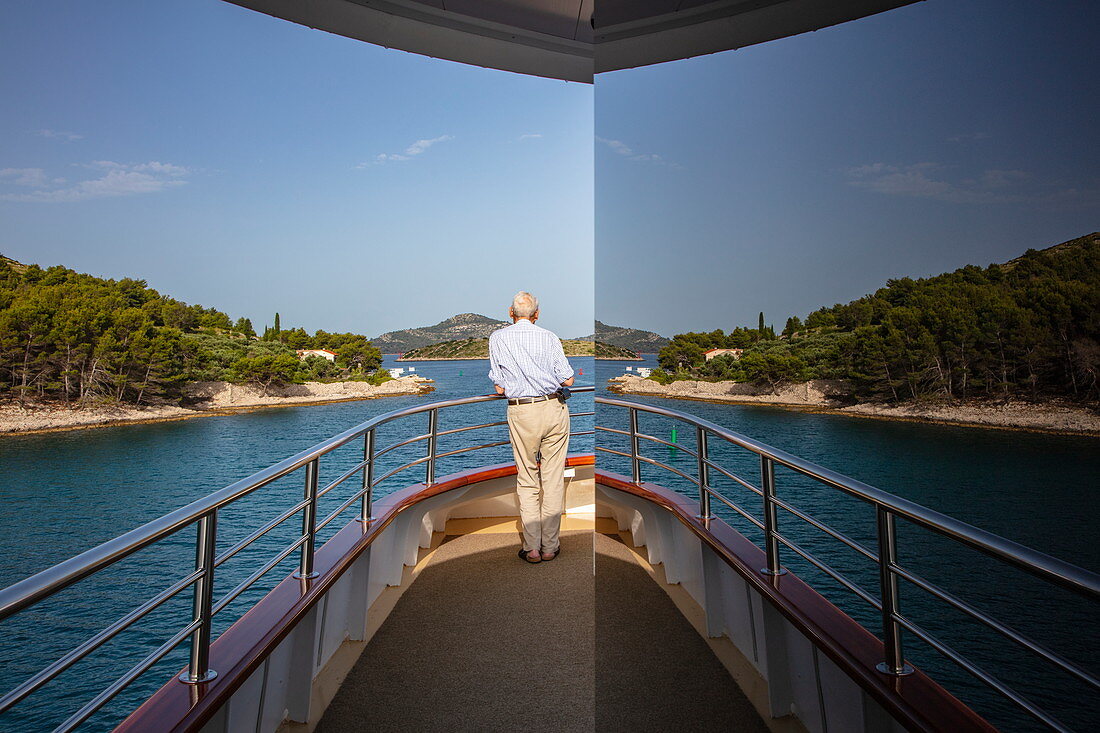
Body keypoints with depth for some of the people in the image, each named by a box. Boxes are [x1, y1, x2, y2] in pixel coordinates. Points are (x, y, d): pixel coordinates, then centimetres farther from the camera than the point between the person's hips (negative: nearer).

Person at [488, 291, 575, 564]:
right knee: (553, 480, 8)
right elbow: (568, 380, 1)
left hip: (521, 412, -1)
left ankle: (532, 548, 12)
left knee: (527, 481, 10)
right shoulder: (550, 337, 2)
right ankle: (550, 546, 16)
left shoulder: (497, 338, 2)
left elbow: (499, 388, 1)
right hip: (554, 408, 1)